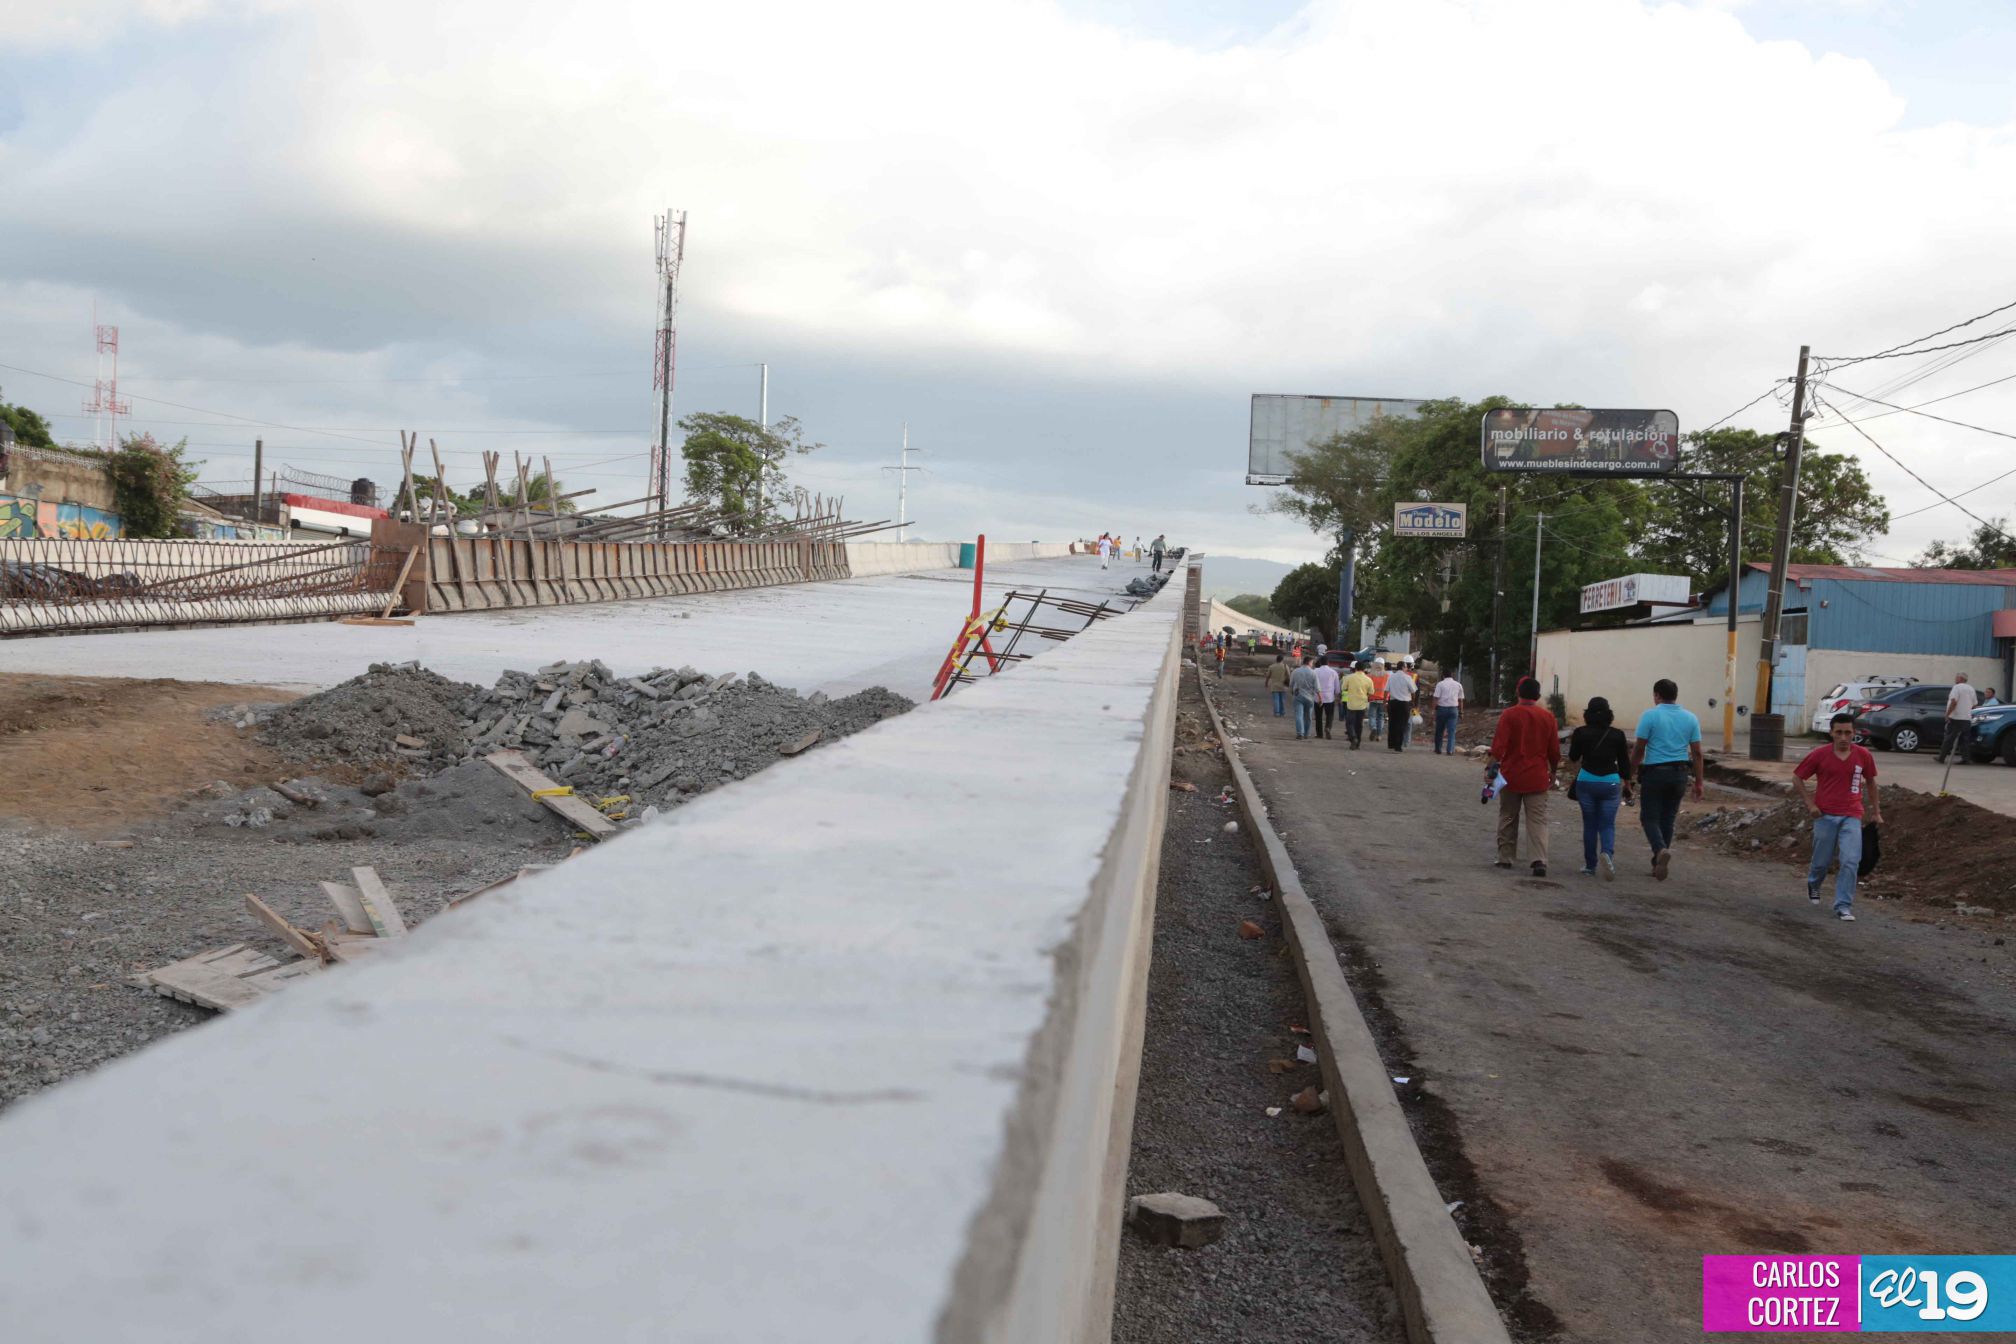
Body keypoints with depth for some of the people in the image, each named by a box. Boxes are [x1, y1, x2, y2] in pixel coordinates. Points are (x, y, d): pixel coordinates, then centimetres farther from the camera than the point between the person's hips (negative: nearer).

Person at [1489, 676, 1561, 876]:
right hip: (1537, 779, 1)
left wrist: (1490, 768, -10)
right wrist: (1553, 773, 19)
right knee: (1538, 821, -1)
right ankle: (1540, 860, -15)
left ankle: (1505, 858, 19)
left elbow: (1498, 746, -14)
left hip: (1511, 777, -1)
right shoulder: (1548, 718, 1)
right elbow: (1554, 751, 6)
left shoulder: (1509, 715, -7)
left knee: (1508, 819, 13)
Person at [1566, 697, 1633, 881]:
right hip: (1611, 782, 0)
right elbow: (1624, 762, 4)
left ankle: (1590, 866, 13)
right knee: (1607, 824, 7)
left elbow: (1573, 757, 6)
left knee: (1589, 825, 11)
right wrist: (1627, 783, 15)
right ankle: (1607, 852, -23)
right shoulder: (1617, 734, -3)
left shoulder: (1581, 733, -6)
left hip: (1586, 781, 0)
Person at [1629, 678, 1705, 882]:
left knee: (1649, 817, 1)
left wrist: (1631, 773, 4)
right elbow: (1697, 753, 4)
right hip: (1679, 774, 4)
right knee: (1668, 818, 13)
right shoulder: (1690, 718, 4)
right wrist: (1699, 782, 9)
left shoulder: (1650, 716, -8)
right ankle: (1658, 864, 17)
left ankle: (1661, 850, -26)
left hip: (1654, 773, -4)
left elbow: (1638, 749, -9)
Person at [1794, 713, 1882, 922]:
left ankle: (1843, 906, -5)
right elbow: (1797, 778, 3)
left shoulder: (1863, 755, -1)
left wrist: (1876, 812, 18)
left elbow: (1870, 782, 15)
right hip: (1825, 815, -1)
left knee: (1851, 861, -13)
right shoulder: (1819, 755, -7)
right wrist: (1809, 804, -5)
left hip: (1851, 816, 1)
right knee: (1822, 861, 10)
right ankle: (1813, 884, 43)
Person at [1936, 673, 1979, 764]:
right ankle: (1964, 758, 0)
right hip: (1967, 719, 7)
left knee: (1949, 739, -3)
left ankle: (1941, 757, 1)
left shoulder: (1957, 687, -9)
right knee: (1963, 740, 6)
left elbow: (1954, 702, -19)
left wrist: (1947, 714, -15)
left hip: (1955, 718, -7)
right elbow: (1974, 704, 18)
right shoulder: (1971, 689, 14)